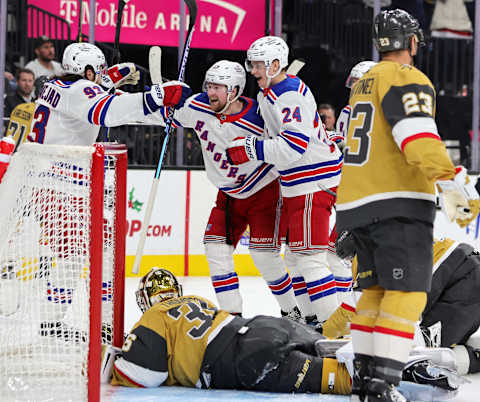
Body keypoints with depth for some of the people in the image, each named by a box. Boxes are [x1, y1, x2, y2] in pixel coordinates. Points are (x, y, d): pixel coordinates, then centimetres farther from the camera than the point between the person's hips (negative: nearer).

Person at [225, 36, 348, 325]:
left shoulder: (291, 95, -20)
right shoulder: (267, 93, 13)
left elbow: (294, 146, -29)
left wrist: (251, 148, -28)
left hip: (315, 180, -11)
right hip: (296, 182, 11)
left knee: (308, 252, -13)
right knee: (295, 250, 15)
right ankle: (311, 316, 21)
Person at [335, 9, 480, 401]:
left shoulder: (364, 82, 20)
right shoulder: (406, 79, -9)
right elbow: (419, 141, -23)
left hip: (357, 203, 9)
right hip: (398, 204, -9)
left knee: (377, 290, 15)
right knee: (406, 292, -11)